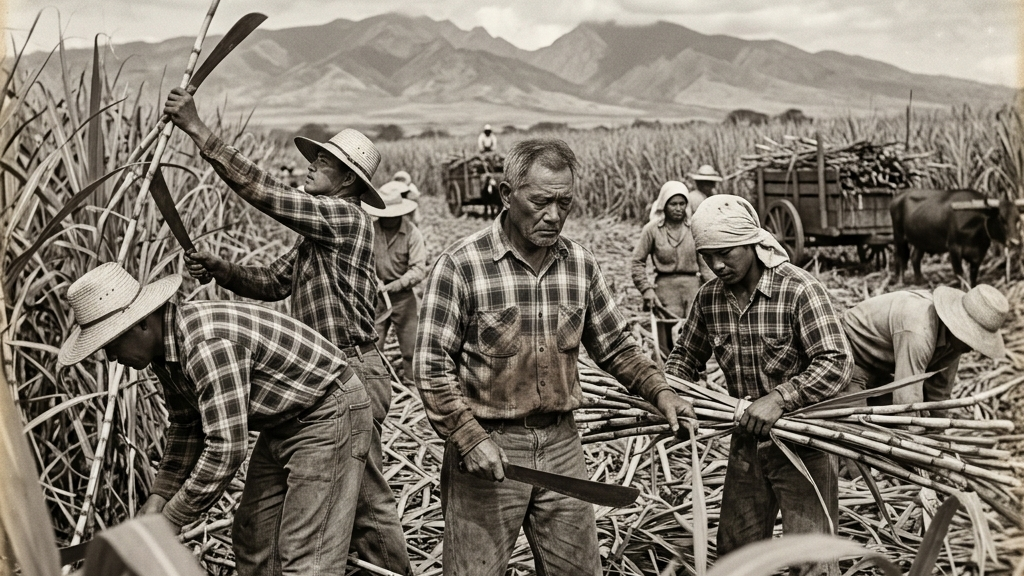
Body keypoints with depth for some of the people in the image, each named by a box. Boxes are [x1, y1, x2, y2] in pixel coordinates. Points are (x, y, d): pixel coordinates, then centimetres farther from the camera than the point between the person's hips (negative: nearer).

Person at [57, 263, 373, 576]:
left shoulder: (209, 345, -31)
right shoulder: (164, 348, 1)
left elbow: (226, 447, -31)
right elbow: (185, 426, 13)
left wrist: (172, 518, -20)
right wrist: (159, 496, 3)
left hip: (329, 413, -10)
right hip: (283, 423, 10)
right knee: (252, 542, 12)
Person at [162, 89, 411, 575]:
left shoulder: (344, 217, -13)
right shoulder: (317, 233, 18)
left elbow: (264, 191, -19)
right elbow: (274, 281, 15)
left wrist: (198, 130, -17)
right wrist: (219, 269, -1)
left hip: (352, 375, -10)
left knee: (367, 496, -1)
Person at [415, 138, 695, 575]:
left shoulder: (581, 264, 3)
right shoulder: (461, 264, -13)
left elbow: (615, 345, 14)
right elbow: (432, 366, -12)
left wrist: (658, 390, 1)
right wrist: (469, 439, -19)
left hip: (561, 443, 5)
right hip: (487, 447, -4)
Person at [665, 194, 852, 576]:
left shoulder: (799, 290, -19)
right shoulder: (709, 298, 0)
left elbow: (836, 363, -24)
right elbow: (686, 355, 14)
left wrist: (780, 397, -35)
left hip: (802, 443, -6)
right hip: (746, 441, 6)